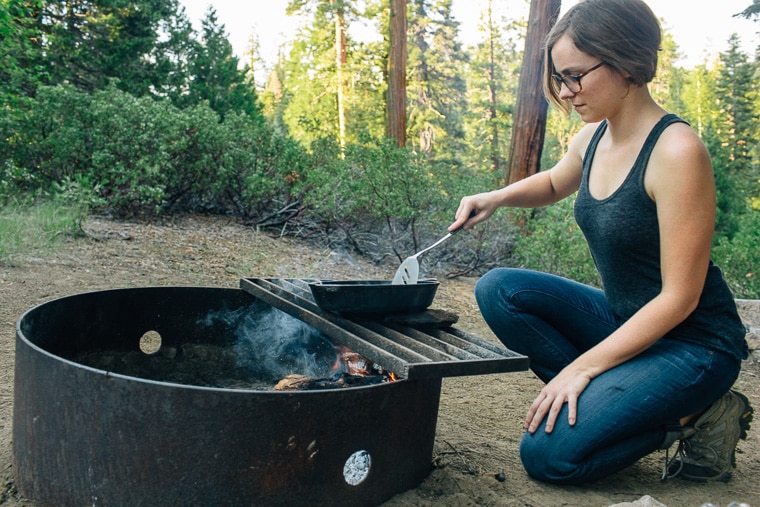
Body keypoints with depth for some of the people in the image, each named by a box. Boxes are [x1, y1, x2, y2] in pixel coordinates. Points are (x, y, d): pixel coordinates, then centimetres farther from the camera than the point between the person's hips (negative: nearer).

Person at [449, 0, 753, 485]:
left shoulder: (676, 150, -24)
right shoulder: (592, 139, 0)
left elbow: (679, 298, -22)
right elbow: (554, 183, 25)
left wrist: (584, 367, -20)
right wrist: (497, 198, 4)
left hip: (693, 345, -8)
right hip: (624, 319, 8)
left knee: (549, 454, -18)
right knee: (499, 290, -9)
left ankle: (690, 415, 1)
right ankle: (601, 396, -4)